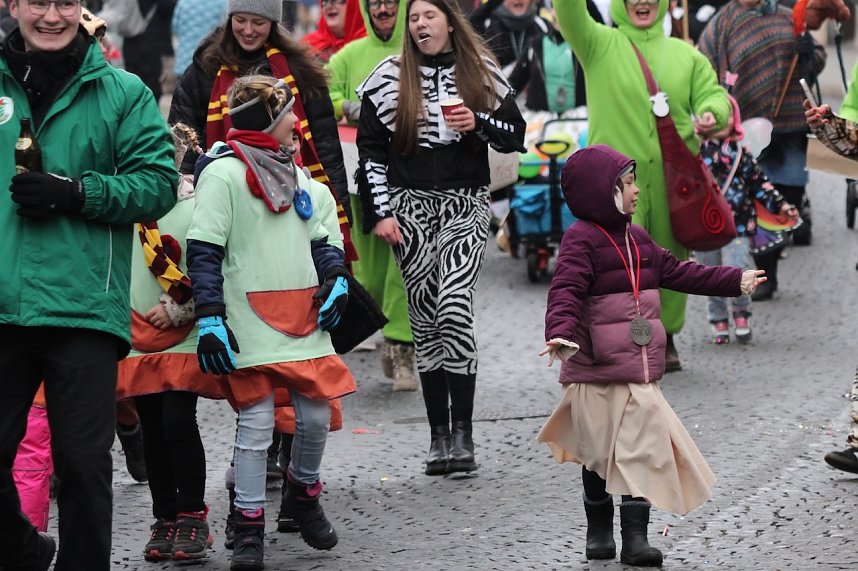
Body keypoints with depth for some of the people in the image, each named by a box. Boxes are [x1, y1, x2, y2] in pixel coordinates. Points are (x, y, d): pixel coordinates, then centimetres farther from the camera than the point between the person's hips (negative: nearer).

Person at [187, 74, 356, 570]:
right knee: (257, 423, -6)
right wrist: (209, 318, -15)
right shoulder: (223, 174, -8)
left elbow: (326, 235, 23)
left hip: (303, 319, 6)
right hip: (251, 325, -6)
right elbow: (203, 253, -10)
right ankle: (249, 529, 5)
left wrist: (336, 279, 4)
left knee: (316, 414, 5)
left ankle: (304, 493, 32)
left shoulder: (296, 176, 16)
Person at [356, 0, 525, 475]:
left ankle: (462, 431, -14)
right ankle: (438, 435, 6)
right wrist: (379, 213, -2)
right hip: (410, 206, 1)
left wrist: (479, 124, -9)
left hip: (465, 205, -1)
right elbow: (369, 149, 6)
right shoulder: (389, 78, 5)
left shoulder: (482, 73, 7)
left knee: (454, 308, -17)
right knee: (425, 319, 0)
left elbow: (515, 136, 11)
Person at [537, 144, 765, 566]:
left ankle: (635, 537, 0)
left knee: (642, 450, -1)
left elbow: (677, 272, 25)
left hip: (639, 371, 6)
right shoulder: (581, 240, -12)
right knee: (601, 453, 6)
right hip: (597, 373, -6)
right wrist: (561, 333, -42)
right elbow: (566, 291, -24)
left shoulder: (636, 239, 14)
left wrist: (735, 281, 28)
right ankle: (599, 530, 21)